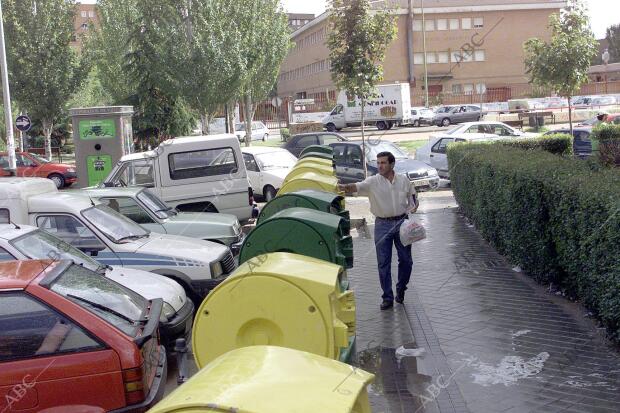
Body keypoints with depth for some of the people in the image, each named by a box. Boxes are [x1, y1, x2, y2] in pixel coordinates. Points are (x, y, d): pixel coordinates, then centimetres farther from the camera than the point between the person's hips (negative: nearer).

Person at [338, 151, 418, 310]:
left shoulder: (404, 180, 4)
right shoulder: (373, 182, -5)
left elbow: (413, 197, 16)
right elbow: (357, 187, -22)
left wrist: (414, 206, -5)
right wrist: (346, 187, -42)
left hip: (402, 222, 2)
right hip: (382, 225, -1)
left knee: (406, 260, 8)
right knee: (383, 263, 1)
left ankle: (401, 289, 31)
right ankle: (387, 297, 10)